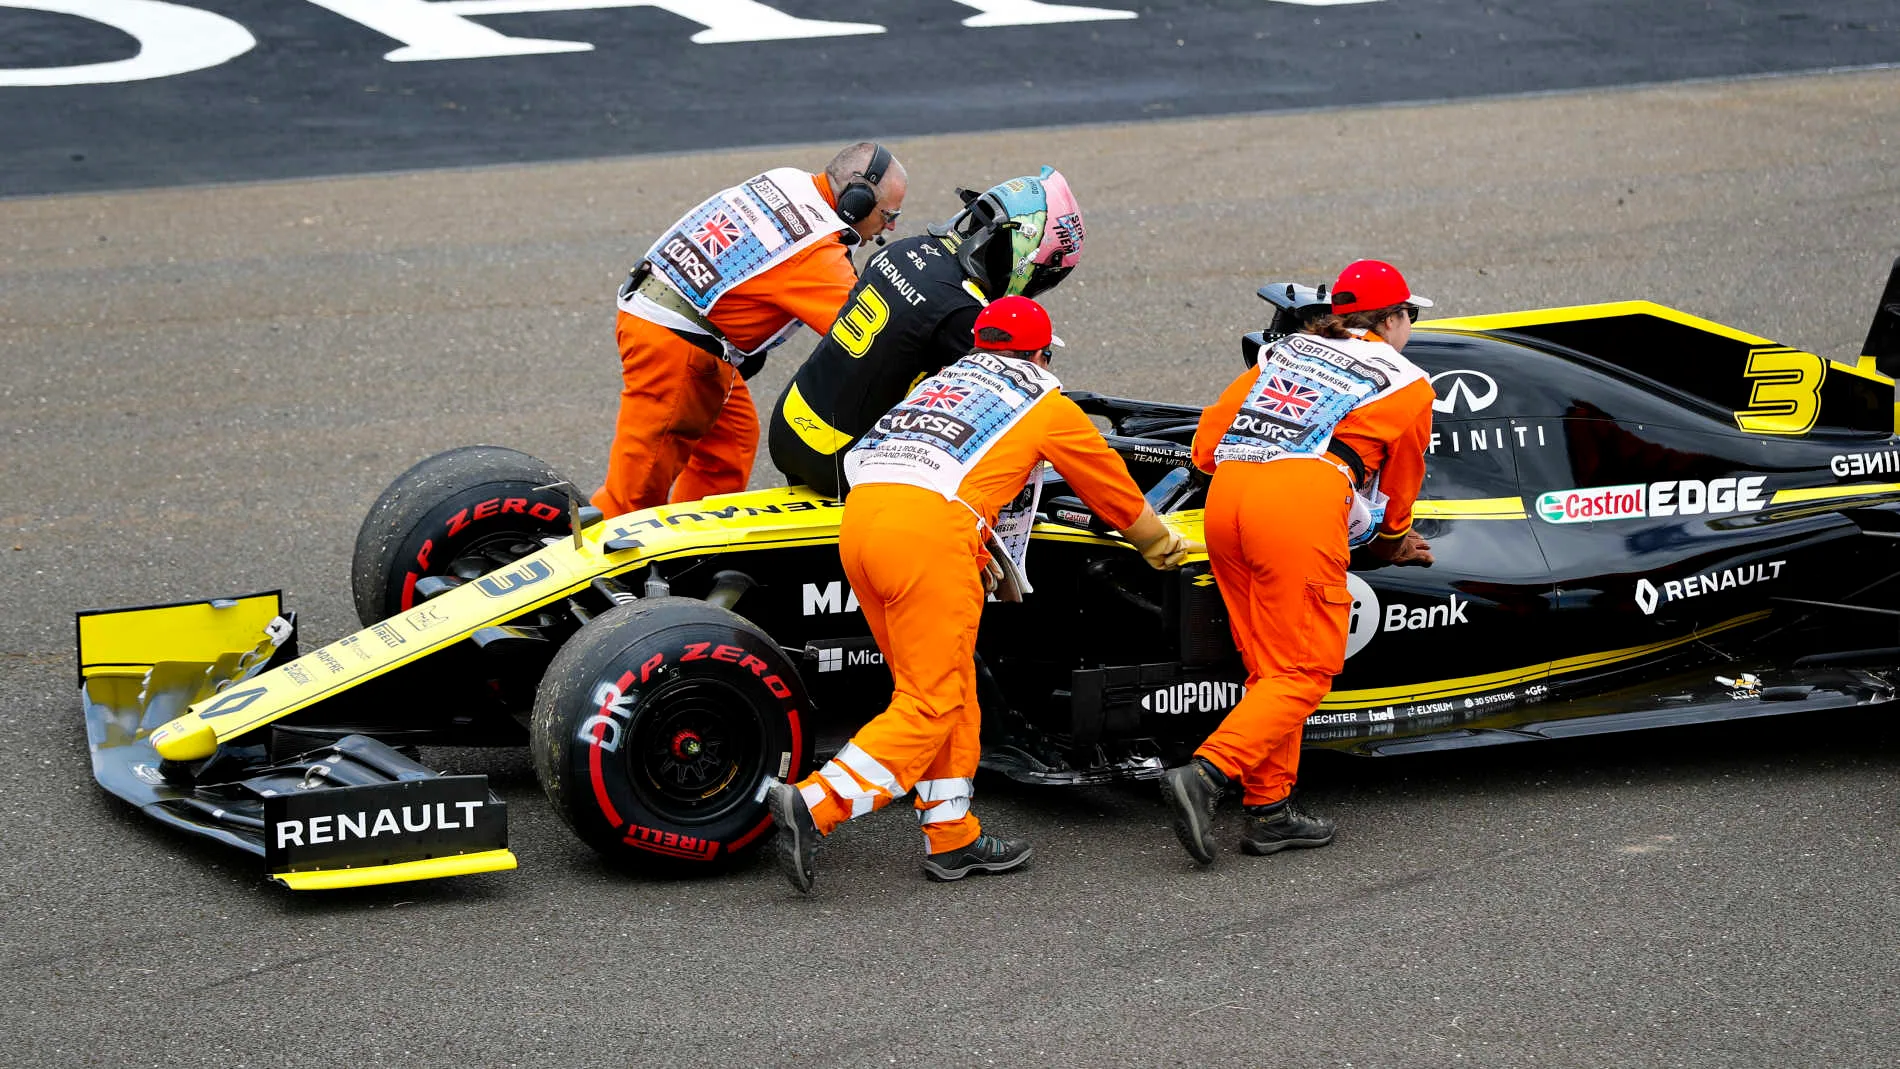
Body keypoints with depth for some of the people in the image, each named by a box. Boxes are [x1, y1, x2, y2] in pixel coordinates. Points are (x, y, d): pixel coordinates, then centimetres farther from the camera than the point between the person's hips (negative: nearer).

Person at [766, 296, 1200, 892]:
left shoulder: (943, 379, 32)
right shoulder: (1047, 402, 20)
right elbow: (1115, 491, 32)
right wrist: (1161, 547, 51)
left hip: (859, 513, 6)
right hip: (931, 530, -6)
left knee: (949, 691, 16)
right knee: (931, 705, -3)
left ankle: (953, 841, 18)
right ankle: (812, 807, -18)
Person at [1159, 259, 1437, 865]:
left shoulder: (1285, 350, 29)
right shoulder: (1408, 385, 19)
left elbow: (1207, 441, 22)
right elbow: (1400, 485, 32)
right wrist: (1393, 542, 51)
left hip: (1225, 495, 6)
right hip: (1301, 502, -6)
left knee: (1268, 669, 14)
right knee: (1304, 673, -2)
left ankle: (1270, 813, 11)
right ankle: (1206, 773, -20)